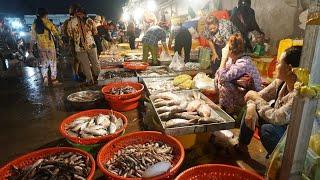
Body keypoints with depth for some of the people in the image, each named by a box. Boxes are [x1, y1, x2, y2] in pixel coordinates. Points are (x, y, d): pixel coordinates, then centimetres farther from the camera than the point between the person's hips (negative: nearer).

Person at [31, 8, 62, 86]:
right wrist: (60, 40, 10)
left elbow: (33, 38, 7)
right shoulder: (48, 22, -6)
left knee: (43, 63, 13)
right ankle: (53, 79, 9)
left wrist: (31, 47, 16)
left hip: (41, 46, 3)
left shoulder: (34, 24, 4)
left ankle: (45, 78, 0)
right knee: (53, 62, 6)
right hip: (50, 45, -3)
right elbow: (56, 33, -5)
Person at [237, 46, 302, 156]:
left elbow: (276, 118, -34)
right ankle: (241, 147, 11)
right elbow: (259, 96, -3)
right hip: (278, 124, 7)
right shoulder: (281, 82, -9)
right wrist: (251, 108, -27)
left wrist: (255, 97, -22)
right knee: (251, 110, -6)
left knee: (267, 129, -32)